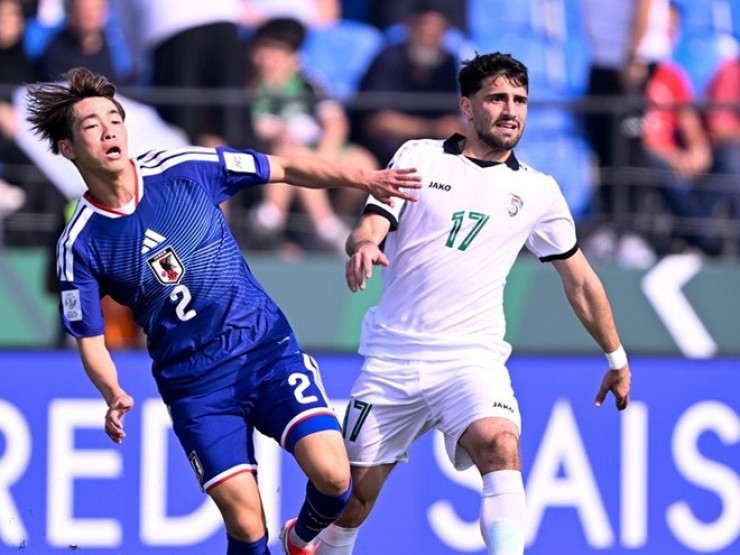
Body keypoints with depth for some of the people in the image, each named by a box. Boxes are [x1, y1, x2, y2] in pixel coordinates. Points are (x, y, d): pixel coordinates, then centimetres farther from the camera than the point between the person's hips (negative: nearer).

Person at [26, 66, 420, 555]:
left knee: (332, 475, -17)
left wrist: (363, 179, -5)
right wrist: (114, 396, -20)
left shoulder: (185, 169, -4)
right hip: (194, 383, -1)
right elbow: (90, 340, -1)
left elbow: (286, 169, 6)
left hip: (269, 348, 1)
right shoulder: (80, 246, -6)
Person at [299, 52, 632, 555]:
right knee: (355, 491, 5)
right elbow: (371, 226, -4)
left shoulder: (538, 191, 8)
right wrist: (364, 244, -29)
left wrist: (617, 358, 22)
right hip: (393, 357, 1)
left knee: (499, 444, -31)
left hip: (472, 357, -1)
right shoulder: (418, 157, 5)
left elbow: (579, 279, 18)